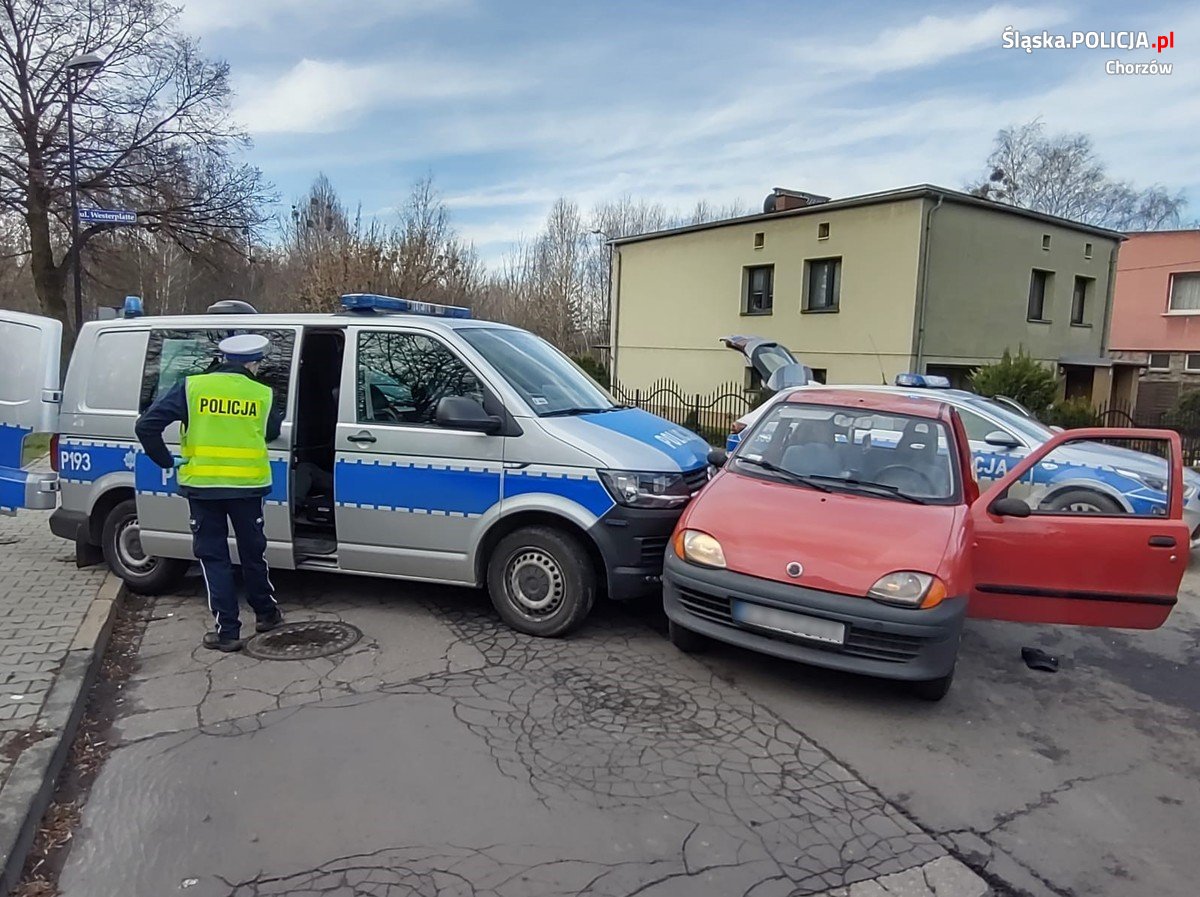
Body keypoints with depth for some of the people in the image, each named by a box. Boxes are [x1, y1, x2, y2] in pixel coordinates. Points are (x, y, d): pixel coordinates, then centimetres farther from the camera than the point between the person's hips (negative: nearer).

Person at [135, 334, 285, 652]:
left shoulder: (192, 387, -2)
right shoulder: (263, 395, -1)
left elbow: (146, 426, -7)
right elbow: (272, 434, 12)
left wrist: (167, 461, 4)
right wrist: (282, 415, 31)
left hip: (202, 485, -1)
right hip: (247, 485, 1)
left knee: (213, 556, 8)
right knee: (253, 552, 18)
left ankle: (226, 630, 8)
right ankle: (266, 613, 32)